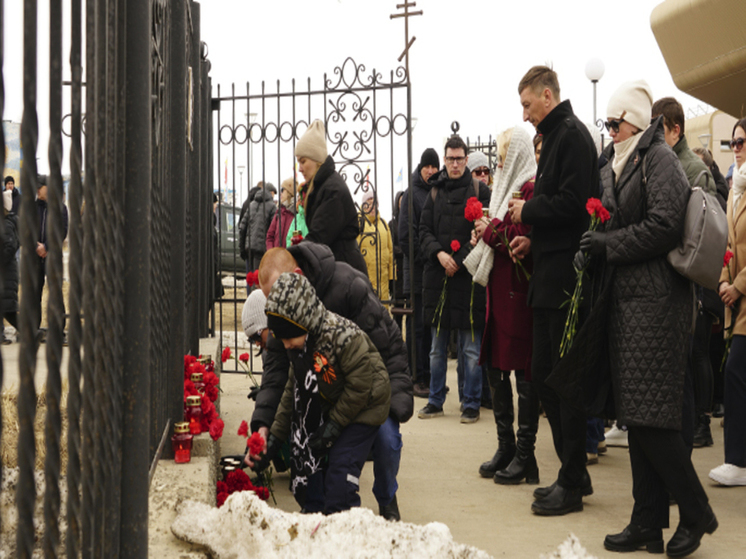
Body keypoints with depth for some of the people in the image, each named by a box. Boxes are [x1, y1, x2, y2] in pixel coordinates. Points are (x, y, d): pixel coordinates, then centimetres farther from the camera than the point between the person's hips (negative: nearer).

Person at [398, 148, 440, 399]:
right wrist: (425, 260, -13)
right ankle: (419, 378, 1)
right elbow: (406, 235, -8)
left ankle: (432, 376, 14)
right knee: (418, 324, -2)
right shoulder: (412, 194, -2)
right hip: (418, 272, -5)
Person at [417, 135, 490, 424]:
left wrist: (459, 262, -12)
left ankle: (472, 404, 8)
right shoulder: (435, 192, 14)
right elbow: (424, 230, 9)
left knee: (470, 349, -1)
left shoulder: (479, 190, 2)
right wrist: (438, 253, -10)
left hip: (469, 277, -4)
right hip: (438, 277, 4)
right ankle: (435, 401, 20)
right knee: (437, 347, 11)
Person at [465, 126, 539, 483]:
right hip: (499, 289, 10)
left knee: (523, 372, -4)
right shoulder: (509, 186, 19)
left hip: (519, 289, -10)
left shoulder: (531, 189, -12)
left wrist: (492, 230, -9)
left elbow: (527, 236, -22)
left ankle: (524, 455, 2)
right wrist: (487, 233, 7)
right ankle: (506, 447, 21)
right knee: (495, 367, 12)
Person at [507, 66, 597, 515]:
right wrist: (533, 238, 11)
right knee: (543, 375, 13)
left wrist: (527, 211, -8)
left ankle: (572, 484, 4)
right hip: (551, 276, 10)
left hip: (566, 276, -10)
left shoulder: (572, 134, -11)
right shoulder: (555, 136, 18)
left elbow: (572, 204, -21)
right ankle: (573, 473, 22)